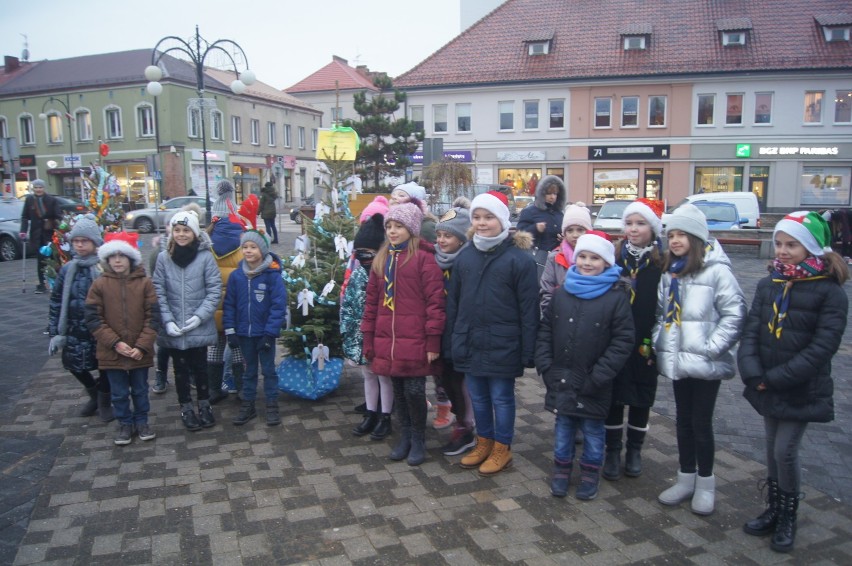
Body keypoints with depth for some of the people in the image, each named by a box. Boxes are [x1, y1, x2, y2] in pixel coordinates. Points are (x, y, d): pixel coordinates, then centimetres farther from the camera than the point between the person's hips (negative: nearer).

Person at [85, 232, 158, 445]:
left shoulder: (145, 283, -5)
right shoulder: (99, 284, -4)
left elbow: (152, 317, -6)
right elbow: (93, 319, -6)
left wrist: (142, 346, -13)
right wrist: (115, 343, -14)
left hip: (140, 352, 0)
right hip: (112, 352, 0)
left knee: (140, 390, 15)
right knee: (119, 393, 13)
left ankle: (141, 422, 33)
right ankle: (125, 424, 31)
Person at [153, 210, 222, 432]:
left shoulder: (205, 256, -9)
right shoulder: (163, 258, -4)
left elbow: (214, 289, -8)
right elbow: (158, 292, -2)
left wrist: (199, 316, -15)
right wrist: (168, 321, -10)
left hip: (199, 327, -1)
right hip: (173, 328, 2)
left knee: (200, 367, 13)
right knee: (181, 369, 14)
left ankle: (204, 405, 31)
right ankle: (186, 408, 29)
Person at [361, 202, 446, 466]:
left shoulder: (424, 257, -7)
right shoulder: (382, 259, 12)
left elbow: (435, 301, -10)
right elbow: (372, 302, 13)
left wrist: (433, 341, -12)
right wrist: (368, 339, 11)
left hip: (414, 341, -5)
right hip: (387, 341, 5)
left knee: (414, 391, 2)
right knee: (398, 390, 14)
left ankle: (418, 439, 22)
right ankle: (405, 435, 31)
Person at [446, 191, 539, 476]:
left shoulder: (519, 258, -11)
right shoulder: (465, 256, 5)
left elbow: (529, 309, -11)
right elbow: (453, 301, 10)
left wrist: (528, 350, -11)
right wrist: (452, 340, 8)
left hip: (502, 345, -5)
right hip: (469, 342, 5)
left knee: (501, 397, 9)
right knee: (478, 396, 16)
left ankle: (502, 449, 27)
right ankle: (483, 443, 34)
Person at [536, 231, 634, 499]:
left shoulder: (617, 297, -9)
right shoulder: (561, 293, 3)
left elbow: (622, 341, -12)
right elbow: (545, 330, 7)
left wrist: (597, 377, -15)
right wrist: (545, 367, -2)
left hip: (593, 385, -3)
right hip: (561, 379, 3)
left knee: (592, 429, 12)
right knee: (563, 425, 15)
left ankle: (590, 473, 30)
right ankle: (561, 470, 31)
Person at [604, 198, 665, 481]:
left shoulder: (663, 263, -4)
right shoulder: (614, 257, 1)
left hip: (645, 344, -1)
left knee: (641, 398, 13)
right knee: (614, 396, 8)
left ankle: (634, 451, 30)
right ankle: (612, 452, 23)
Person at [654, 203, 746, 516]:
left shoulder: (716, 270, -13)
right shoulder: (669, 271, 10)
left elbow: (735, 313, -15)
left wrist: (712, 347, -17)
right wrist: (658, 339, 3)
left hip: (705, 364, -6)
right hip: (676, 360, 6)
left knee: (701, 423, 5)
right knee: (683, 420, 15)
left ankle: (705, 483, 23)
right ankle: (686, 479, 30)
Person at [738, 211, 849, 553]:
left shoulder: (830, 293, -12)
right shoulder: (768, 285, 2)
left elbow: (821, 348, -18)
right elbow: (751, 332, -3)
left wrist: (774, 378, -21)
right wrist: (753, 374, -18)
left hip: (802, 391, -5)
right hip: (767, 387, 5)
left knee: (785, 450, -1)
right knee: (773, 448, 15)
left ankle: (788, 516, 22)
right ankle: (774, 509, 33)